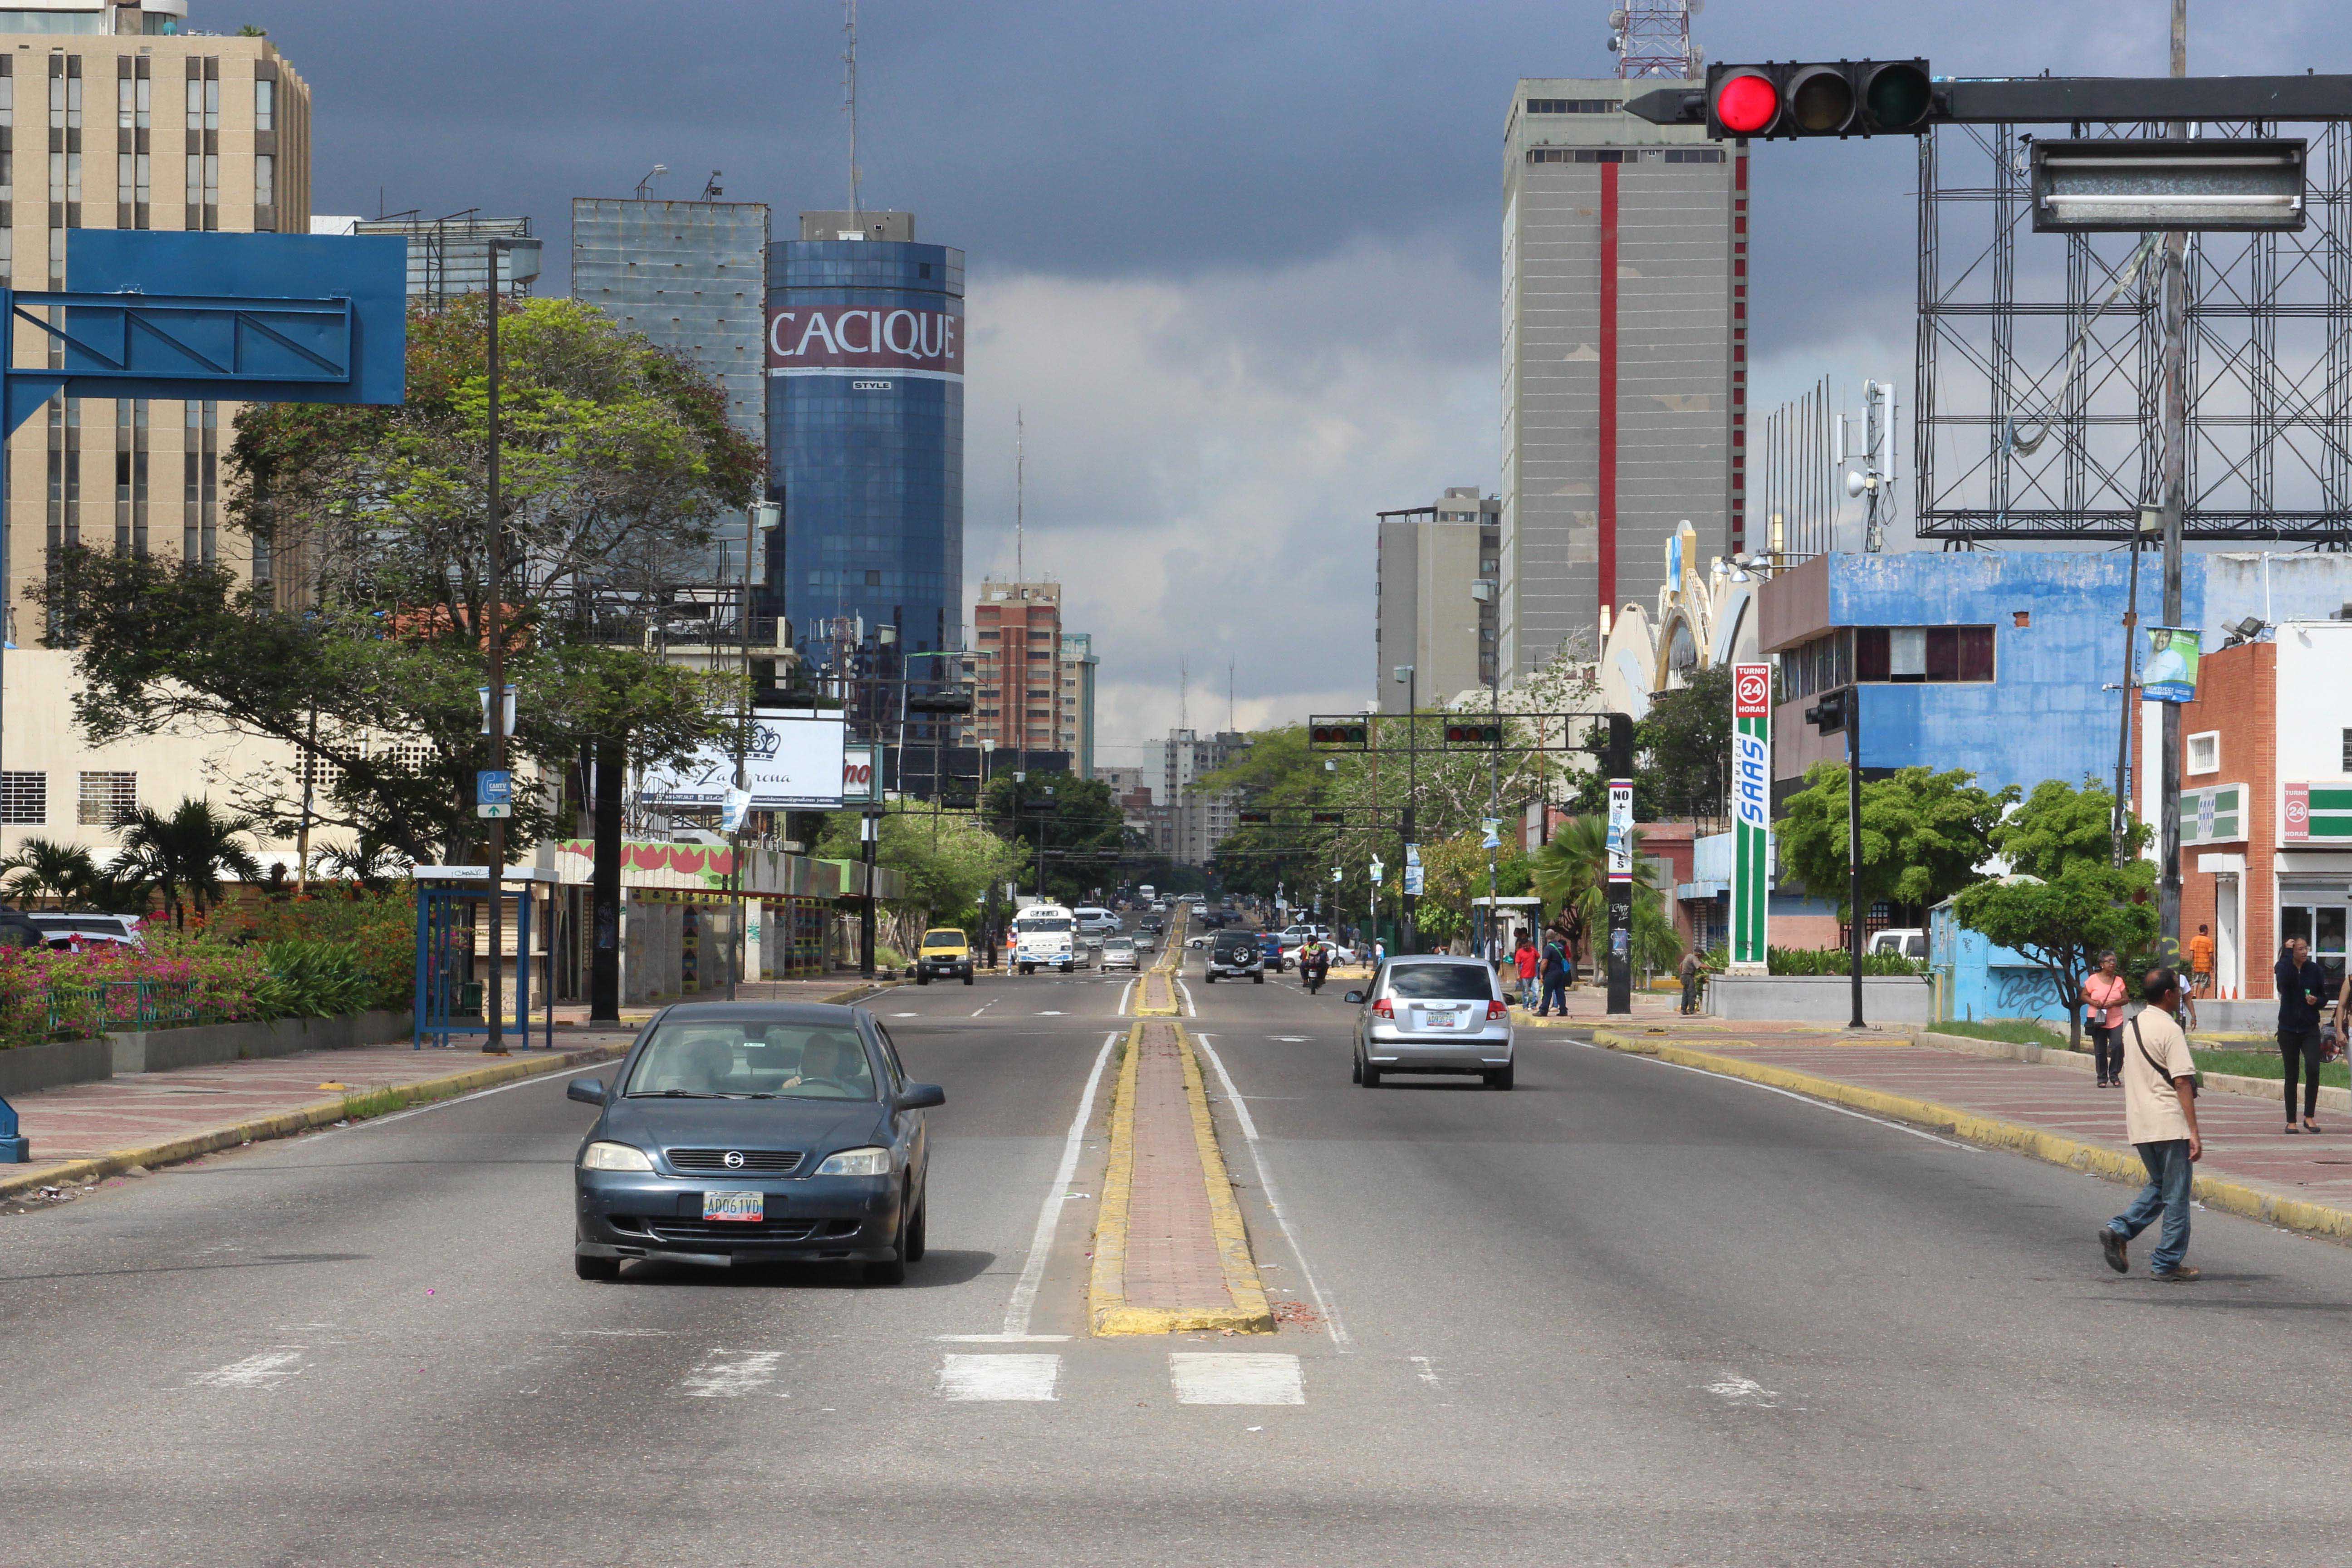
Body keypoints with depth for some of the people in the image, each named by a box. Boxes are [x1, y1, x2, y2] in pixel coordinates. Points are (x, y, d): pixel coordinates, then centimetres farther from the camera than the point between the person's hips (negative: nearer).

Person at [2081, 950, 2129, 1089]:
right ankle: (2102, 1078, 14)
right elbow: (2084, 996, 6)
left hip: (2115, 1020, 1)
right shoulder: (2093, 979, 1)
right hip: (2097, 1019, -1)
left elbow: (2125, 999, 6)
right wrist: (2094, 1003, -13)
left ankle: (2114, 1075, 3)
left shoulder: (2119, 981, 6)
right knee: (2100, 1051, 2)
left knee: (2117, 1045, -15)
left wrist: (2114, 1003, -13)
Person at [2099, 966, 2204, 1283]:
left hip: (2140, 1125, 8)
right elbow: (2182, 1081, -17)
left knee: (2159, 1185, 21)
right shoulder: (2170, 1030, -13)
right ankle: (2167, 1264, 5)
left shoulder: (2131, 1027, 11)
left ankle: (2119, 1229, 3)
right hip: (2171, 1125, -8)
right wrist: (2194, 1131, -18)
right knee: (2176, 1194, 2)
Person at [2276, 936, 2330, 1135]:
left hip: (2310, 1029, 0)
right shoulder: (2284, 967, -1)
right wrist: (2288, 953, -20)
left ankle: (2309, 1116, -6)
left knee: (2313, 1069, -18)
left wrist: (2317, 1001, -12)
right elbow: (2284, 979, -26)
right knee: (2291, 1075, 4)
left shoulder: (2315, 970, 3)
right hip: (2289, 1028, 0)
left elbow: (2324, 998, 10)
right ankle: (2291, 1121, 13)